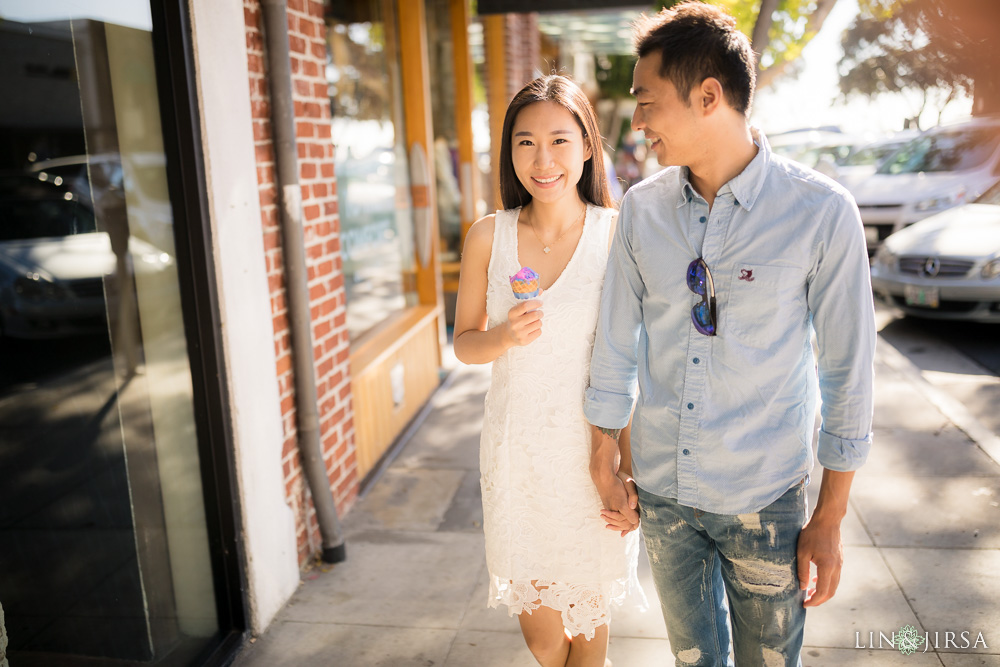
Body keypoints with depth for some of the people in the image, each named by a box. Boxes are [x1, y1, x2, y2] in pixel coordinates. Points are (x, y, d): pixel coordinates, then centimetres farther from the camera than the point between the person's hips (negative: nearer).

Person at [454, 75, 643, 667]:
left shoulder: (619, 234, -9)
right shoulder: (488, 237, -3)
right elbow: (464, 342, 8)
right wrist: (504, 337, -15)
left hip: (593, 447, -2)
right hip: (518, 448, 2)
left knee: (587, 614, 16)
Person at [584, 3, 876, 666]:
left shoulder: (822, 213, -15)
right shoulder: (641, 208, -5)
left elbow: (847, 368, -10)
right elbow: (615, 343, 2)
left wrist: (830, 519, -5)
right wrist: (605, 462, 7)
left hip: (764, 497, -2)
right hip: (660, 487, 3)